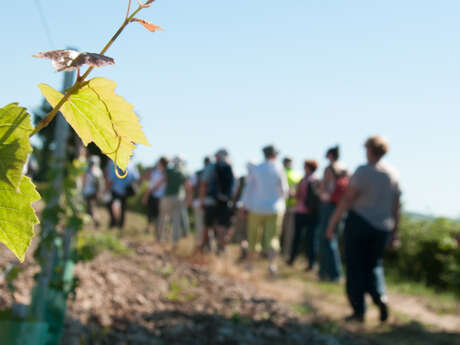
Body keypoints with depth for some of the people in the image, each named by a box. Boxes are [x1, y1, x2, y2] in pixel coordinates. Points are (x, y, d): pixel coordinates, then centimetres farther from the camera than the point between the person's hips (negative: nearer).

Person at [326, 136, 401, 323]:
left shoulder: (363, 171, -12)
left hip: (359, 222, -5)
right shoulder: (393, 174, 5)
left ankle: (359, 310, 7)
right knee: (374, 265, 18)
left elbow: (347, 200, -14)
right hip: (382, 227, 5)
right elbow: (396, 207, 8)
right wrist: (394, 231, 15)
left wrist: (332, 223, -9)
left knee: (355, 267, 6)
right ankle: (380, 297, -8)